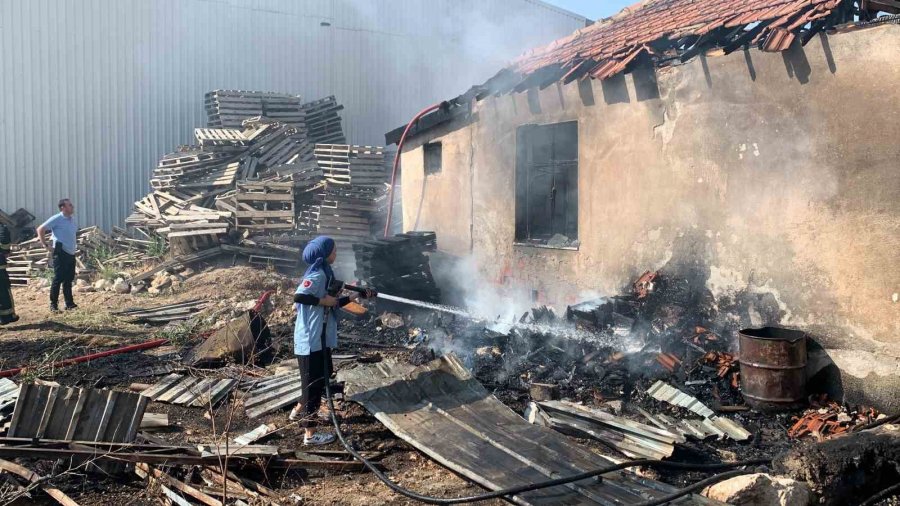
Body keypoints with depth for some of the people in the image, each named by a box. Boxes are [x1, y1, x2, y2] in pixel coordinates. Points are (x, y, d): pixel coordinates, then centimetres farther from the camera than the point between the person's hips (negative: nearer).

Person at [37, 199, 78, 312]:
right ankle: (53, 305, 2)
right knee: (58, 278, -5)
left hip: (71, 253, 8)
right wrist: (46, 245, -13)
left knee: (69, 278, 12)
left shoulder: (72, 219, 12)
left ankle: (69, 303, 18)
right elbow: (40, 229, -11)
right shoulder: (56, 219, -10)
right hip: (61, 253, -8)